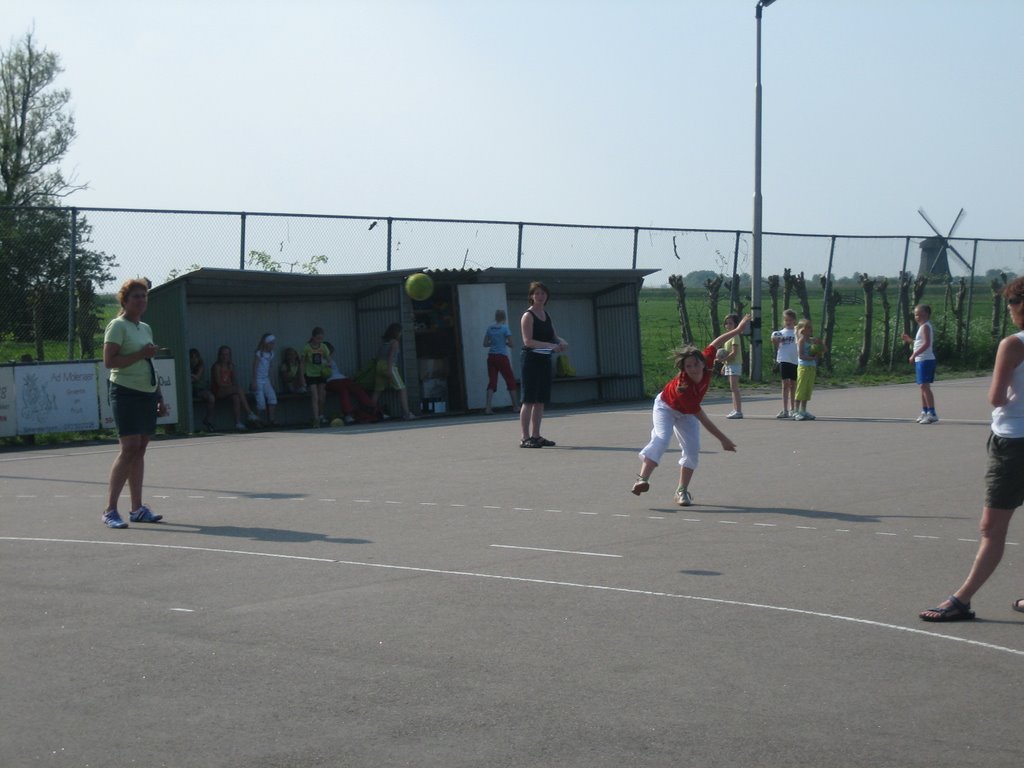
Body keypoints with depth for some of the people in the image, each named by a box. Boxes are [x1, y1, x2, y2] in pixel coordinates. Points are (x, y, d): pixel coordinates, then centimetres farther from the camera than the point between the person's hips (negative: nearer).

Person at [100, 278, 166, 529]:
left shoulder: (146, 328, 17)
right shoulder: (118, 326, -6)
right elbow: (109, 361, -15)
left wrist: (160, 398, 20)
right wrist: (141, 354, -18)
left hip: (147, 395, 8)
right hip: (126, 393, -8)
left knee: (140, 449, 7)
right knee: (129, 448, -14)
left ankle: (137, 508, 10)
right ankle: (110, 510, -12)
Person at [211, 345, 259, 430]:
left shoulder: (230, 366, 14)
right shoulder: (217, 366, -7)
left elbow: (234, 380, 12)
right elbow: (219, 383, -13)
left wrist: (235, 386, -9)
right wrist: (230, 386, -19)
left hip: (229, 390, 6)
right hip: (218, 392, -6)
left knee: (236, 397, -31)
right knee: (239, 389, -30)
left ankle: (238, 422, -36)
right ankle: (249, 413, -32)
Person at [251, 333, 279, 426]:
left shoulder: (271, 354, 8)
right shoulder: (258, 353, -10)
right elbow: (254, 368, -11)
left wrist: (270, 381, 12)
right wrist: (254, 382, -15)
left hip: (266, 380, 6)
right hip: (258, 380, -6)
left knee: (272, 396, -12)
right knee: (261, 402, -11)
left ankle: (270, 419, -11)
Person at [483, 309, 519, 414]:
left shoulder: (490, 328, 6)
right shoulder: (505, 328, -6)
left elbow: (485, 343, 8)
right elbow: (511, 344, -8)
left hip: (491, 357, 4)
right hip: (502, 356, -4)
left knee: (492, 381, 3)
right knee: (510, 380, 10)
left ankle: (488, 408, -10)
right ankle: (515, 406, 14)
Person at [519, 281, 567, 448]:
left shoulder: (546, 314, 15)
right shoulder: (528, 316, -8)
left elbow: (553, 335, 20)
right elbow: (528, 341, -17)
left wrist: (561, 341, -3)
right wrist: (551, 345, -24)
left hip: (544, 359, 8)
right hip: (531, 358, -8)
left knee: (541, 401, 9)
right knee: (529, 400, -8)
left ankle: (535, 436, 15)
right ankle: (525, 438, -8)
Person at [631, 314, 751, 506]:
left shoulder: (705, 364, -30)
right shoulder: (683, 389, -43)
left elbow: (715, 344, -9)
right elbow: (702, 418, -37)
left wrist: (738, 329, -5)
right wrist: (723, 440, -33)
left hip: (686, 413, 6)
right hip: (666, 407, -6)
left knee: (692, 448, -7)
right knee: (661, 438, -29)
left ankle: (682, 490, -1)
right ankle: (642, 478, -38)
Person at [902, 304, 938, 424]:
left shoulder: (925, 327, -13)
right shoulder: (923, 327, 18)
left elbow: (926, 344, -23)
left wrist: (915, 354, -26)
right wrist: (910, 340, 20)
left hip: (925, 360, -11)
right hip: (921, 360, 11)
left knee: (924, 386, -14)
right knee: (923, 386, 15)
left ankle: (932, 413, -17)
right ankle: (925, 411, 22)